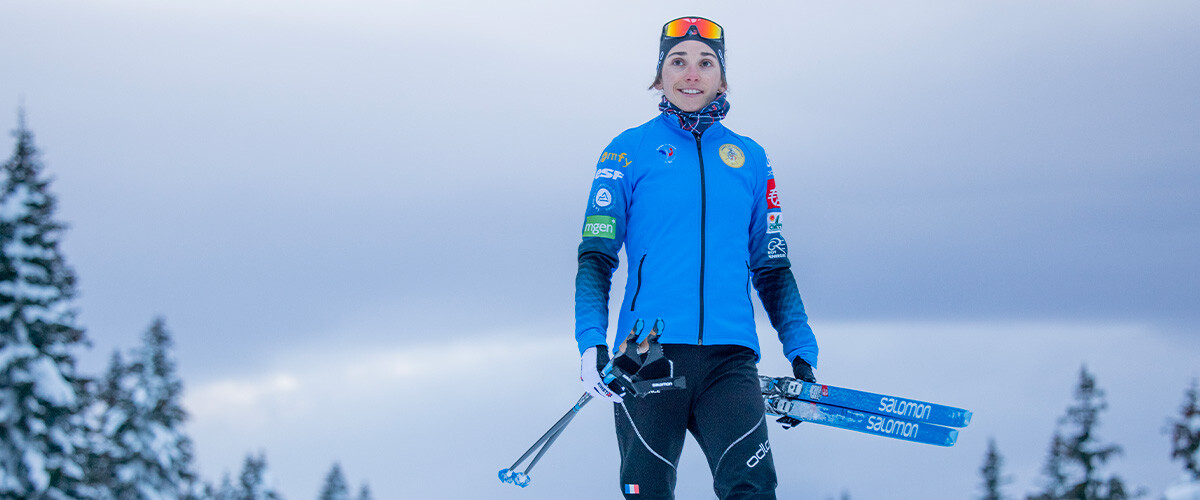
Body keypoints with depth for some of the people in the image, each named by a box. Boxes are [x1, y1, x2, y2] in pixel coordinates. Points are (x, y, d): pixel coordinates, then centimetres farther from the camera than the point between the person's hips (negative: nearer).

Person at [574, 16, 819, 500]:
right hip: (649, 353, -1)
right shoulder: (631, 151, 8)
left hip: (730, 357, 2)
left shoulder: (748, 159, 16)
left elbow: (772, 268, 21)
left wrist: (801, 351, 13)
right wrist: (592, 342, -10)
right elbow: (595, 256, 3)